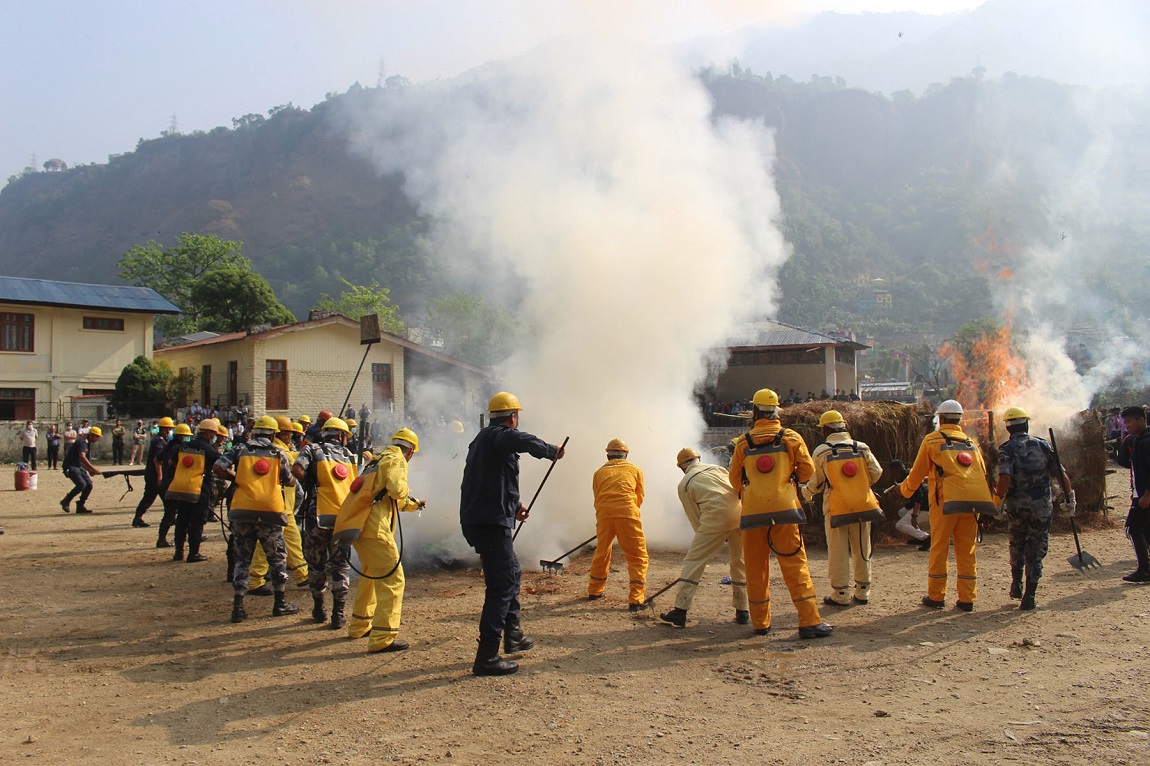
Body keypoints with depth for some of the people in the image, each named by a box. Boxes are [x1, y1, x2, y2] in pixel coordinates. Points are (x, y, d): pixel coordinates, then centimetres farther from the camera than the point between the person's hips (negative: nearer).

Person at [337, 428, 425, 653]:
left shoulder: (380, 459, 25)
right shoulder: (396, 460, -4)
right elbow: (396, 489, -22)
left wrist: (412, 505, 49)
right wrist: (411, 497, 0)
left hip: (357, 524, 10)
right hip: (374, 526, -10)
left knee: (371, 573, 26)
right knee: (392, 578, -9)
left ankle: (359, 625, 37)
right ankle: (383, 638, -14)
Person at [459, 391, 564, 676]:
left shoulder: (484, 439, 20)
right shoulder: (500, 436, -12)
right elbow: (525, 441, -35)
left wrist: (514, 505, 35)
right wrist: (551, 451, -18)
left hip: (476, 520, 11)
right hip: (491, 522, -11)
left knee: (511, 572, 24)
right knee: (501, 586, -7)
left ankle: (513, 636, 36)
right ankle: (486, 657, -7)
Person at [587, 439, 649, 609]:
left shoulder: (599, 472, 21)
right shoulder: (635, 470, 17)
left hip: (603, 514, 3)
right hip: (627, 514, -3)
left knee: (601, 552, 21)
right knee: (638, 557, 3)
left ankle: (594, 591, 34)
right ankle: (636, 599, -6)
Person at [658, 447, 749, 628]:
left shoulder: (684, 484, 16)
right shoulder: (716, 469, 26)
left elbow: (695, 516, 15)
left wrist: (703, 538, 25)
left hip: (716, 516, -4)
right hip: (742, 513, 4)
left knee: (693, 561, 3)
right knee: (741, 563, 18)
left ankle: (680, 611, 0)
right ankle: (742, 612, 24)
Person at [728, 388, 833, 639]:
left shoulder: (743, 443, 4)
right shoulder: (791, 438, 2)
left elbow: (734, 480, 12)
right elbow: (807, 471, 6)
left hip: (753, 513, 1)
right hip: (784, 509, -1)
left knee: (756, 567, 9)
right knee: (795, 565, 1)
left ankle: (760, 622, 15)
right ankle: (809, 621, -2)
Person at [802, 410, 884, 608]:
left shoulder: (821, 452, -3)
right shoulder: (862, 448, 4)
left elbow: (816, 483, 1)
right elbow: (876, 472, 2)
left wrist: (806, 493, 23)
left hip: (836, 508, -3)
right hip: (863, 506, 3)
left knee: (838, 553, 4)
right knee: (862, 551, 13)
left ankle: (841, 595, 6)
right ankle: (862, 593, 20)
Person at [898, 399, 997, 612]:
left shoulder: (932, 440, 7)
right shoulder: (971, 442, 20)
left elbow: (917, 473, 11)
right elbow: (982, 473, 21)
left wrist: (904, 489, 29)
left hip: (946, 501, -4)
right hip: (972, 503, 4)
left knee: (939, 549, 5)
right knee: (967, 551, 10)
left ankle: (936, 596, 11)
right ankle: (967, 599, 11)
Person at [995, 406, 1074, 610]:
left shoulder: (1006, 449, -6)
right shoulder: (1043, 445, 2)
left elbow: (1005, 478, -21)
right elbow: (1061, 474, 1)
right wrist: (1070, 498, 11)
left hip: (1016, 507, -1)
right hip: (1042, 507, 1)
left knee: (1017, 546, 23)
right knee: (1035, 551, 7)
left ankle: (1016, 584, 21)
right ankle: (1029, 596, 5)